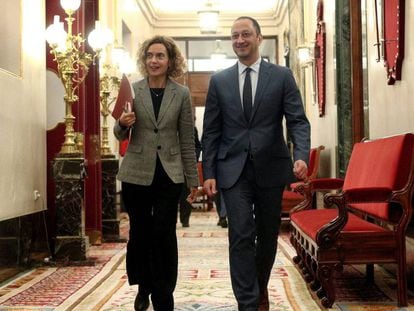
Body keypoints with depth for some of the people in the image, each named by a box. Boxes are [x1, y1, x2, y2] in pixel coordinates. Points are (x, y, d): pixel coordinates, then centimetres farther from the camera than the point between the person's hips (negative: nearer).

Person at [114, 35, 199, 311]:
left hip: (169, 174, -1)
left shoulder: (181, 94, 1)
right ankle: (144, 288, 34)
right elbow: (121, 135, 8)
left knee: (164, 234, -1)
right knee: (139, 233, 11)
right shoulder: (132, 90, 1)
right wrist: (123, 124, -16)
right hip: (137, 173, 1)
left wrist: (193, 179, 3)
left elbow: (187, 140, 4)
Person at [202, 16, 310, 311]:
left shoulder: (282, 76, 2)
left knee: (268, 235, 13)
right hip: (234, 170, 0)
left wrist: (301, 155, -22)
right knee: (241, 236, -7)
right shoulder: (219, 80, 6)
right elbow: (211, 131, 5)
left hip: (271, 168, 1)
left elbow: (298, 121, -4)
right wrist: (208, 172, -2)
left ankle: (260, 287, 37)